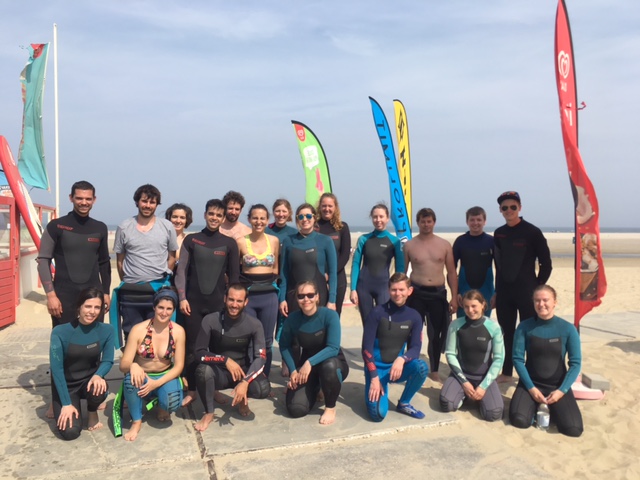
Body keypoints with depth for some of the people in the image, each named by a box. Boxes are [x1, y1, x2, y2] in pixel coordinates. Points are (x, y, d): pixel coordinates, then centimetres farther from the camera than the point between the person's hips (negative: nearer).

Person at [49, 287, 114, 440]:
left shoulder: (106, 331, -11)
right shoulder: (60, 332, -19)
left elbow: (107, 361, -7)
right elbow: (56, 369, -18)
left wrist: (98, 375, -31)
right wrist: (66, 403, -20)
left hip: (89, 380, 1)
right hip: (66, 385, -1)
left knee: (99, 389, -36)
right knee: (70, 432, -17)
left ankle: (92, 412, 2)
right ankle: (60, 408, 19)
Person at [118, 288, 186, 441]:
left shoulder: (178, 331, -12)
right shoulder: (138, 329, -16)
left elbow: (178, 366, -11)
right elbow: (123, 365, -16)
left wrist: (157, 383, -26)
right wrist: (133, 366, -41)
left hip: (166, 377, 1)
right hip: (142, 378, 0)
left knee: (172, 402, -30)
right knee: (131, 377, -36)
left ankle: (162, 408, 11)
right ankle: (136, 421, -10)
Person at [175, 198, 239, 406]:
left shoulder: (229, 243, 4)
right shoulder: (191, 239, 4)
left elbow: (234, 276, 6)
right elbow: (181, 271, 2)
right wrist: (182, 298, -5)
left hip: (219, 303, 0)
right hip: (193, 302, 0)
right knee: (192, 347, 3)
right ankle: (192, 390, 15)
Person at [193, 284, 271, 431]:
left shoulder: (254, 324, -12)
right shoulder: (211, 320, -14)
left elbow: (261, 358, -16)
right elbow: (199, 352, -13)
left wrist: (245, 382, -31)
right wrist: (226, 360, -28)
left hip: (243, 371, 1)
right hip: (219, 372, 0)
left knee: (263, 389, -30)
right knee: (202, 370, -35)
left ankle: (243, 399, 10)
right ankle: (209, 413, -7)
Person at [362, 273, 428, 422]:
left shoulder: (414, 317, -3)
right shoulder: (377, 313, -13)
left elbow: (415, 348, -9)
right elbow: (366, 348, -13)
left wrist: (401, 359, -31)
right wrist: (374, 377, -19)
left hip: (397, 367, 3)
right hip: (377, 367, -3)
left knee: (421, 367, -29)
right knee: (378, 413, -22)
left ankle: (404, 403, -2)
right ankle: (379, 391, 14)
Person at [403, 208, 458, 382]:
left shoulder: (445, 245, 4)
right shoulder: (409, 245, 2)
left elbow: (451, 272, 6)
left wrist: (454, 297, -1)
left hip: (438, 293, 1)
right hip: (416, 293, -1)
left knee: (436, 334, 8)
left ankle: (434, 370, 22)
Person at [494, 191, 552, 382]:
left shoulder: (532, 232, -6)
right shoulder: (499, 234, 7)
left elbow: (546, 263, -4)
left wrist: (537, 288, -6)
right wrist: (497, 291, 11)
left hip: (526, 291, -4)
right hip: (504, 292, 4)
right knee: (507, 333, 12)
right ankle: (506, 372, 23)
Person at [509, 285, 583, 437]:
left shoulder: (568, 329, -7)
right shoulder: (525, 327, -7)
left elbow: (575, 363, -6)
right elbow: (518, 359, -7)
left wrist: (562, 390, -15)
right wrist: (531, 388, -14)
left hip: (558, 385, 0)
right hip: (531, 383, 0)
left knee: (573, 429, -19)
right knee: (518, 420, -24)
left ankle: (553, 409, 14)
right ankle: (534, 406, 11)